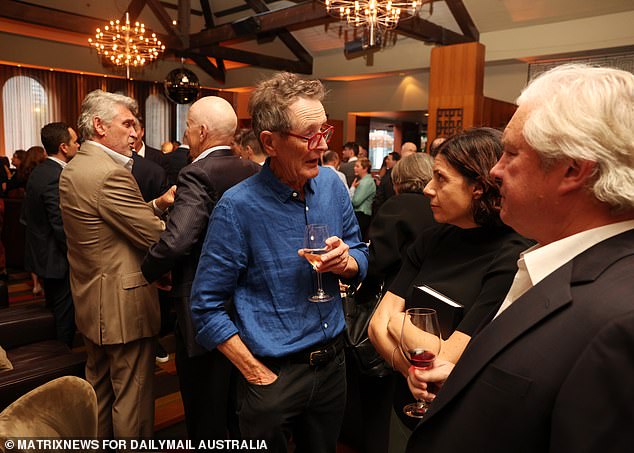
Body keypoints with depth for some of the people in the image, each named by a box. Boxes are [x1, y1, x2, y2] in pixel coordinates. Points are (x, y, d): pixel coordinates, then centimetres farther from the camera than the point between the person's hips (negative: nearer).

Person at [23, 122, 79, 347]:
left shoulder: (37, 172, 6)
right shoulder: (57, 177, -23)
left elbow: (26, 215, 13)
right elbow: (63, 227, -25)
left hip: (41, 255, 10)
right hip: (57, 260, -10)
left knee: (53, 314, 23)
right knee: (64, 319, 3)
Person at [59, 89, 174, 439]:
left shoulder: (73, 169, 8)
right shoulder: (110, 174, -23)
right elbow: (158, 238, -22)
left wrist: (157, 204, 1)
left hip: (91, 302, 11)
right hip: (123, 304, -10)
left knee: (99, 388, 24)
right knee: (132, 396, 6)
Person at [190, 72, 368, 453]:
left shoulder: (332, 185, -4)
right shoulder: (238, 207, -18)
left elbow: (361, 258, 7)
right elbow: (207, 307, -13)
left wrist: (346, 261, -16)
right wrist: (256, 374, -14)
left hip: (333, 361, 5)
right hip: (275, 374, -5)